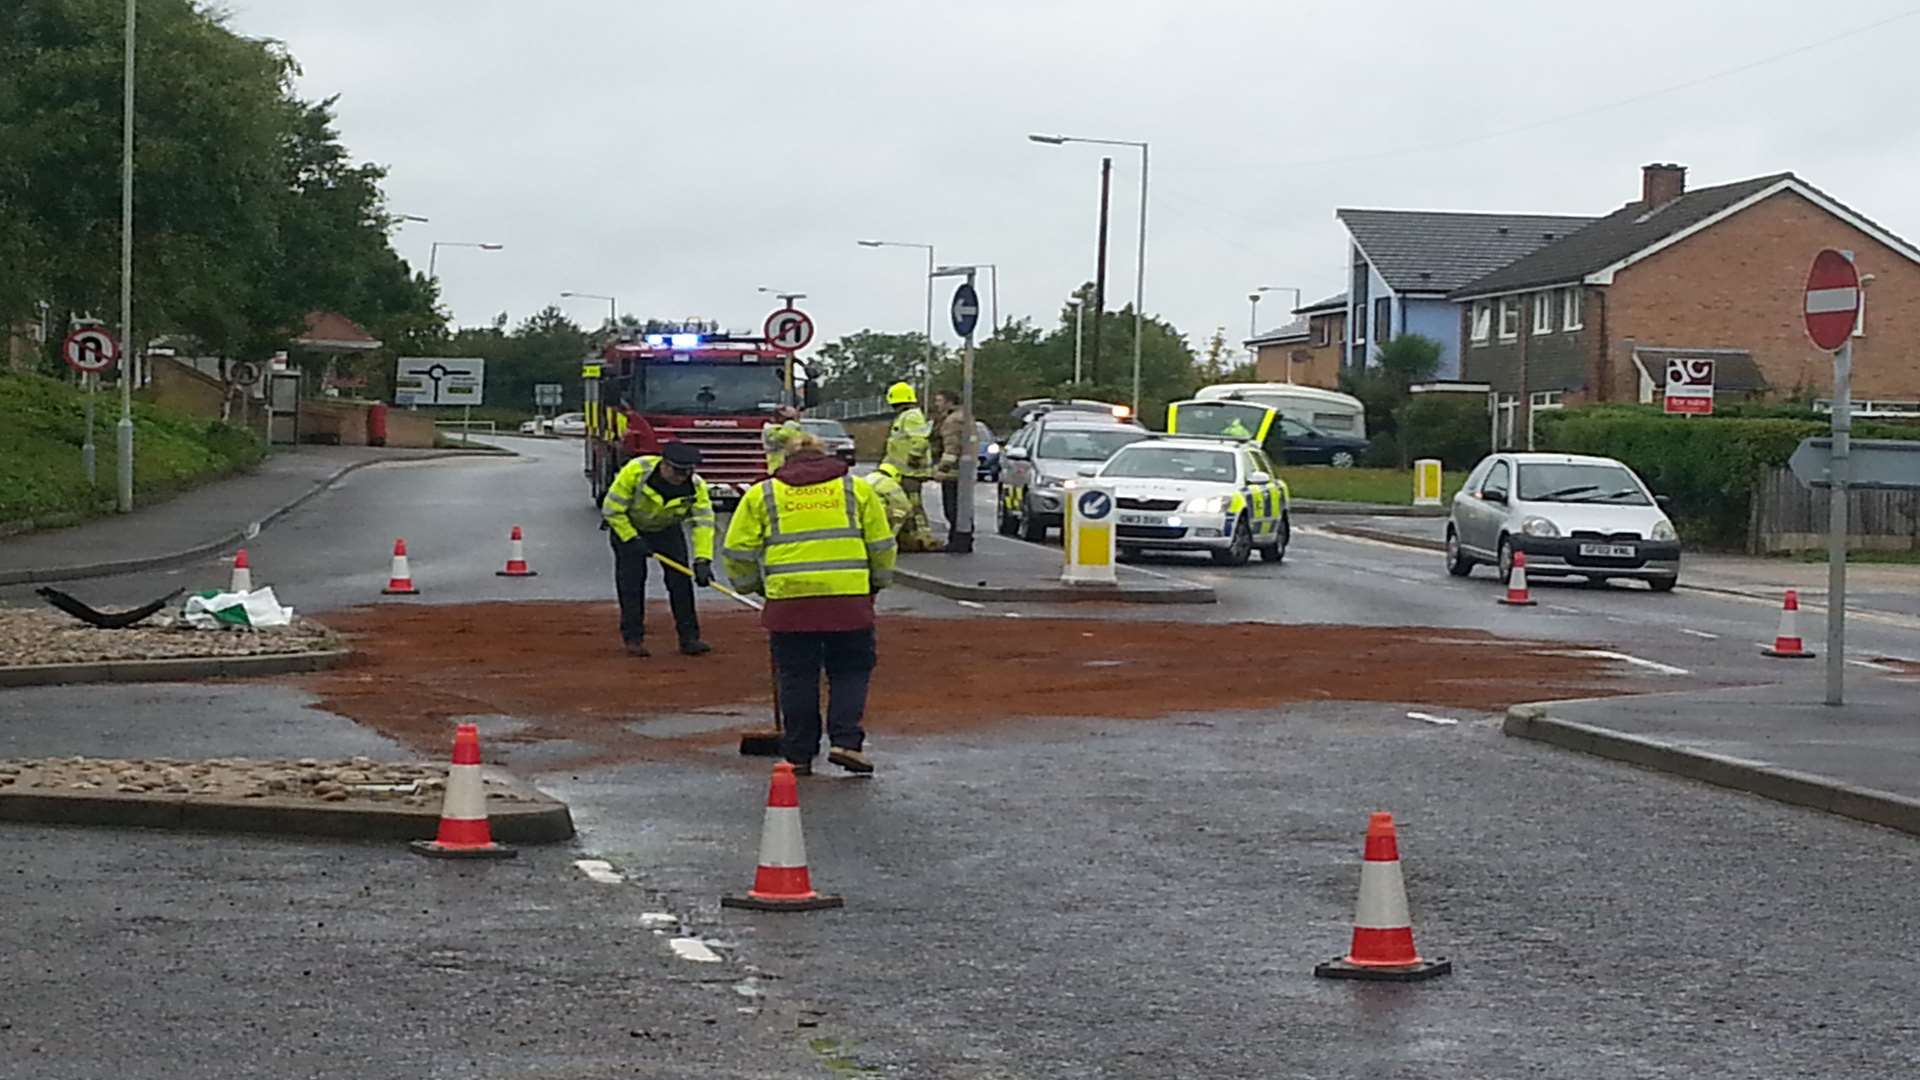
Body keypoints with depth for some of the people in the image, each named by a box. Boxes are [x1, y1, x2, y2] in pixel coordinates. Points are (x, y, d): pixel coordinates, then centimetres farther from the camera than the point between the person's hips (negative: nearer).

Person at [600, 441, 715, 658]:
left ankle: (689, 637, 0)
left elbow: (704, 522, -28)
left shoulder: (696, 486, -26)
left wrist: (702, 561, -38)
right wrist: (632, 539, -23)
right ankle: (633, 638, -2)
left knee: (680, 579, -5)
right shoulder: (635, 471, -34)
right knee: (631, 580, -10)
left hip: (667, 529, 3)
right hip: (628, 526, -3)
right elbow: (612, 509, -24)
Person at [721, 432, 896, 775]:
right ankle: (846, 741, -1)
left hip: (788, 601, 0)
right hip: (848, 597, 0)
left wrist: (752, 584, 26)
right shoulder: (857, 489, 14)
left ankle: (799, 754, 12)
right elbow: (881, 545, 13)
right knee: (849, 671, 11)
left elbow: (737, 552, 11)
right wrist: (877, 583, 28)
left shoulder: (761, 495, 13)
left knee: (797, 677, 9)